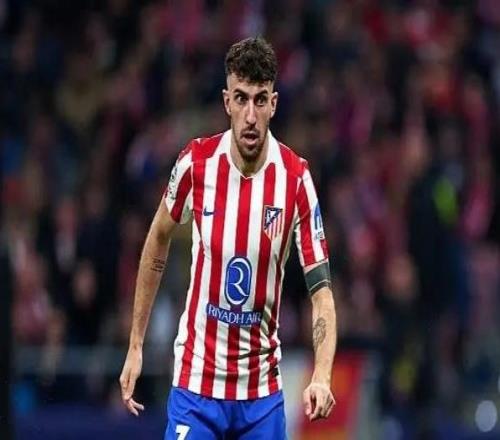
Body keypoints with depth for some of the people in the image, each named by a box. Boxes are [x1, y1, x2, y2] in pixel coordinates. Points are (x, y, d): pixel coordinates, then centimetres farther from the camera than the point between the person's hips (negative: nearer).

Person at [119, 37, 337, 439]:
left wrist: (322, 377, -27)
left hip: (262, 393, 1)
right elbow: (158, 240, 9)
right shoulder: (196, 163, -8)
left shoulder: (297, 179, -10)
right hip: (195, 383, -1)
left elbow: (320, 286, -11)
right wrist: (136, 345, 10)